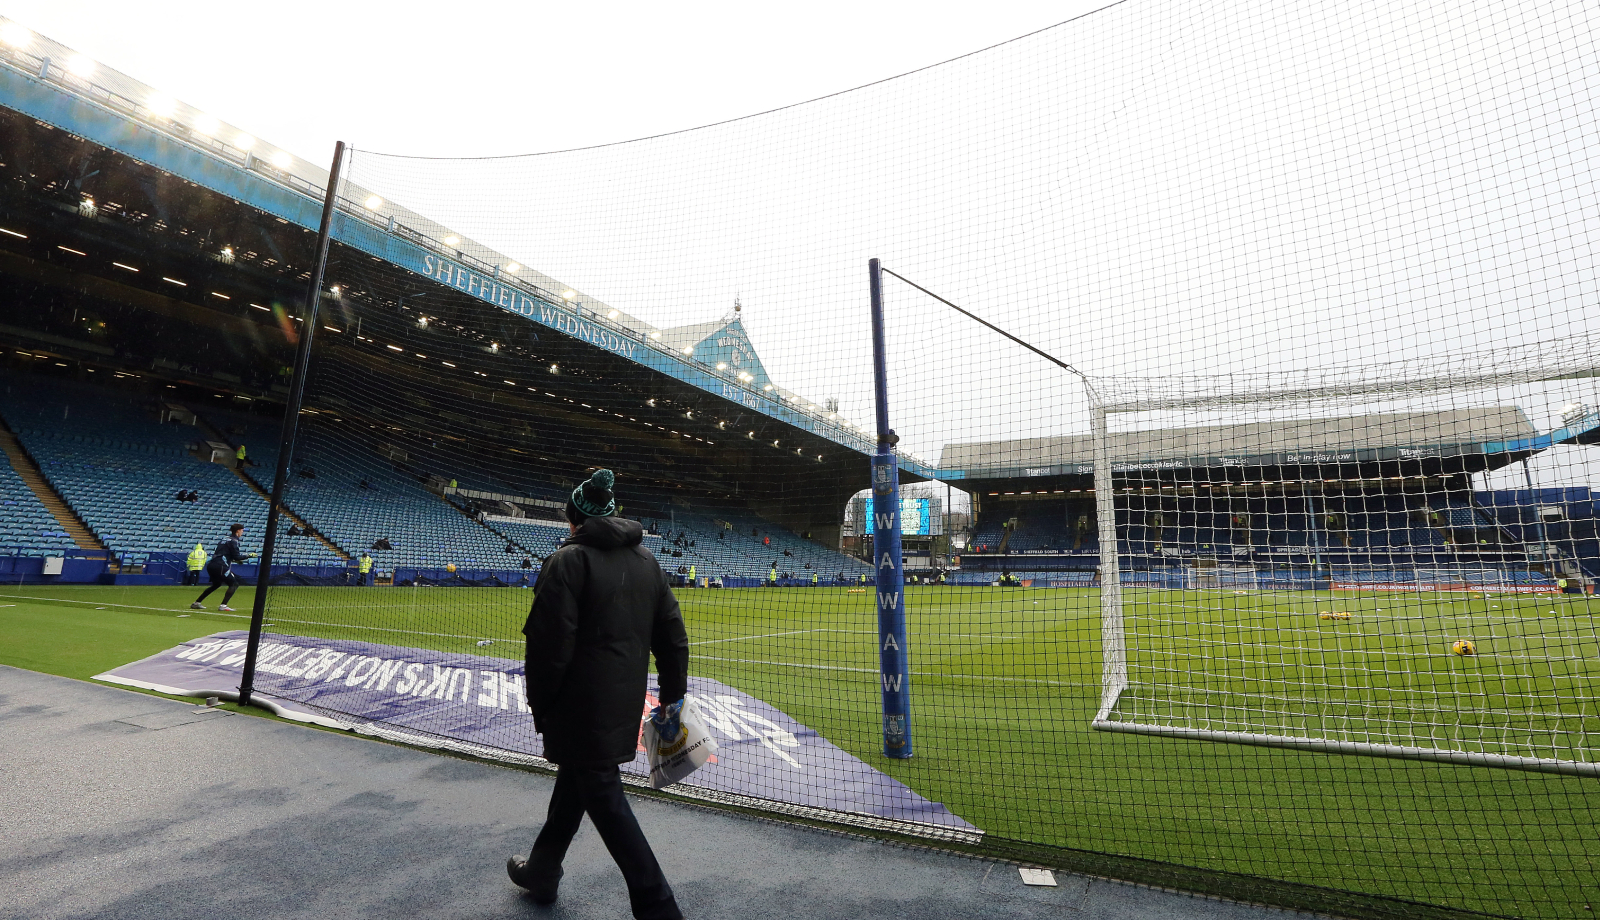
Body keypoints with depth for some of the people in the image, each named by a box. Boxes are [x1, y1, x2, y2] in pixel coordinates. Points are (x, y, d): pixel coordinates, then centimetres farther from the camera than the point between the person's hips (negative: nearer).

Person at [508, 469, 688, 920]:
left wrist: (540, 708, -4)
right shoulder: (647, 561, 7)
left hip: (581, 709, -7)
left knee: (605, 799, 2)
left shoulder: (569, 560, -13)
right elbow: (673, 636, 7)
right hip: (624, 707, 8)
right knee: (573, 780, 25)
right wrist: (672, 696, 14)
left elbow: (549, 645, -17)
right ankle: (542, 872, 45)